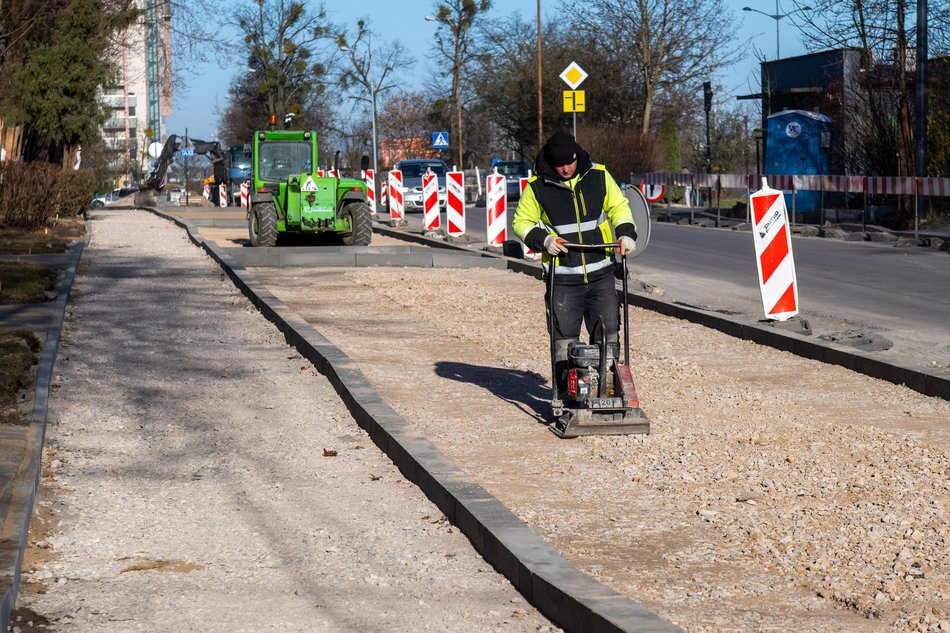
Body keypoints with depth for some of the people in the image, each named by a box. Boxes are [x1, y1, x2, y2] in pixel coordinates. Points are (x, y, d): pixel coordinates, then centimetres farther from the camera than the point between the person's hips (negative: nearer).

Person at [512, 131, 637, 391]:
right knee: (564, 338, 0)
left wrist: (626, 233, -2)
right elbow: (522, 222, 7)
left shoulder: (599, 176, 3)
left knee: (608, 333, 5)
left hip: (601, 274, 2)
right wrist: (542, 239, -11)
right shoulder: (537, 187, -2)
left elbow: (618, 206, 15)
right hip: (563, 279, -2)